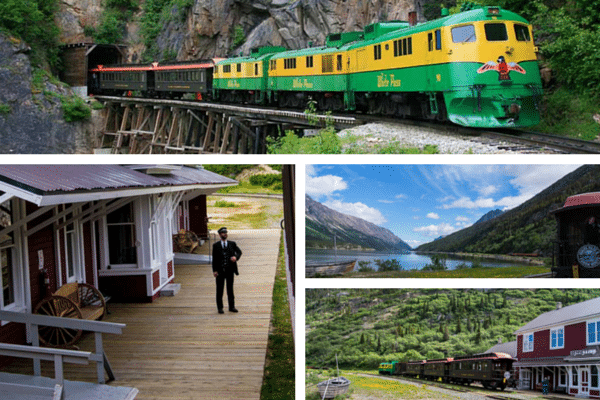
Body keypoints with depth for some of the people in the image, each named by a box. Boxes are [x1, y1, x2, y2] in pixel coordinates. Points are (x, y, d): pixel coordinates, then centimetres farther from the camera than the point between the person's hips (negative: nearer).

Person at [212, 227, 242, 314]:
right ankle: (220, 307, 11)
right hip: (220, 271, -1)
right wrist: (214, 270, -7)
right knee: (219, 290, 4)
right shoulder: (216, 245, 1)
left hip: (230, 270, 2)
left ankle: (231, 307, 14)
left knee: (230, 289, 7)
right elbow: (214, 258, -1)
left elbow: (239, 252, 3)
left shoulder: (232, 244, 7)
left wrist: (236, 257, -20)